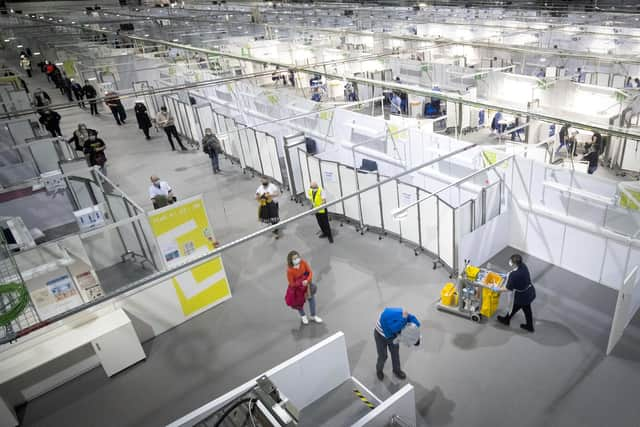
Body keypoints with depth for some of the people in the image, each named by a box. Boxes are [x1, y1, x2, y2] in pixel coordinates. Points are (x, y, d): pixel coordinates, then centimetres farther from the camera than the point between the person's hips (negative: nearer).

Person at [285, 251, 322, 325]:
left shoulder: (303, 262, -24)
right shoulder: (290, 270, -33)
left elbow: (310, 272, -14)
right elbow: (292, 283, -23)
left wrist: (307, 280, -30)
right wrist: (301, 283, -33)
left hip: (306, 283, 3)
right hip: (296, 287, -3)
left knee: (312, 298, 11)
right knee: (299, 302, 18)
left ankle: (313, 316, 38)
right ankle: (303, 316, 51)